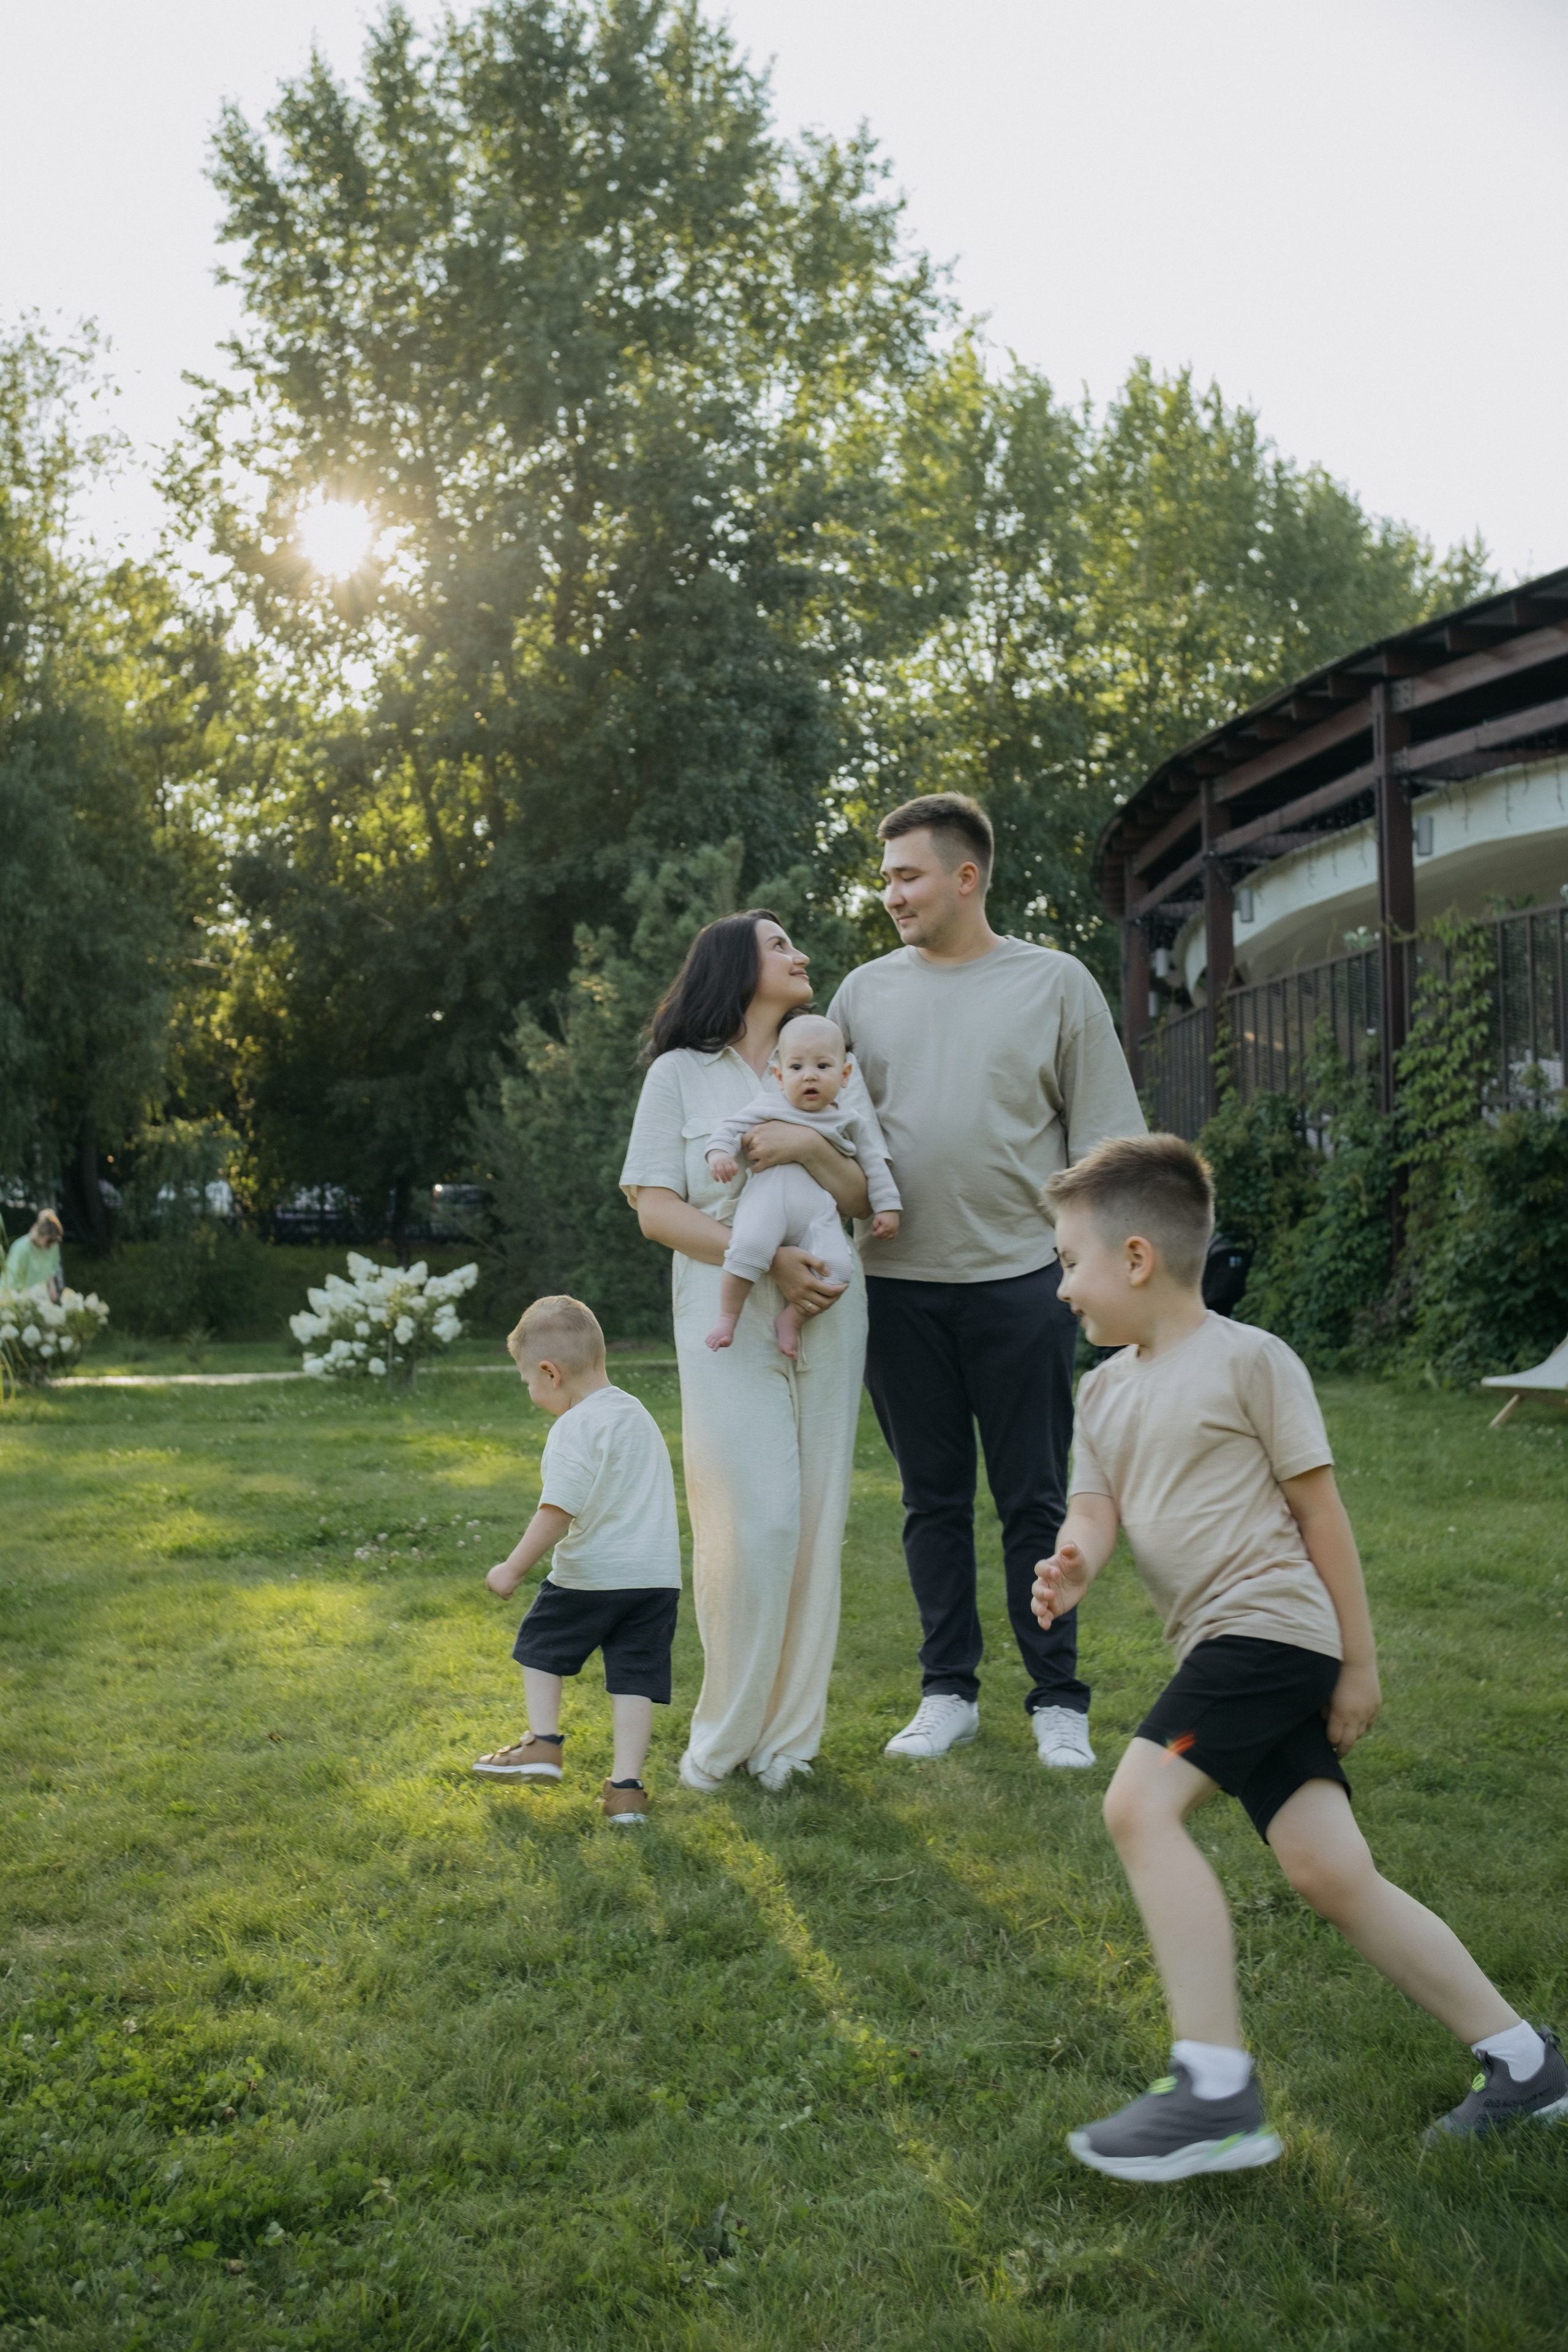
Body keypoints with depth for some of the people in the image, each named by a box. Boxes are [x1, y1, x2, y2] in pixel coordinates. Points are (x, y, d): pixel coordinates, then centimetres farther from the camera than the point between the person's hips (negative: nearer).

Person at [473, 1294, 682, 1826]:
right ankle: (626, 1786, 2)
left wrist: (513, 1569, -14)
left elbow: (558, 1512, -20)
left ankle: (544, 1742, 21)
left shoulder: (576, 1428, -14)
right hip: (657, 1575, 6)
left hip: (591, 1575, -6)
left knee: (542, 1643, 19)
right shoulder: (638, 1414, 13)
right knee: (634, 1677, 6)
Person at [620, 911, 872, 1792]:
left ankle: (790, 1731, 11)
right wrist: (766, 1261, -14)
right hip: (729, 1321, -3)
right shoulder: (681, 1075, 4)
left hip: (827, 1316, 4)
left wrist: (813, 1145, -11)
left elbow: (866, 1199, 9)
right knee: (751, 1522, -10)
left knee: (814, 1519, 1)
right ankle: (726, 1734, 4)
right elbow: (657, 1210, -3)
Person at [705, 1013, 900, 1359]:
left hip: (820, 1210, 3)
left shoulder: (851, 1122, 18)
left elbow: (874, 1163, 19)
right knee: (749, 1248, -29)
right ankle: (728, 1317, -11)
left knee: (836, 1268, -19)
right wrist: (719, 1151, -10)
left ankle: (791, 1318, 2)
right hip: (770, 1194, -3)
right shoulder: (769, 1105, 13)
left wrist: (887, 1206, 12)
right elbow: (733, 1126, 10)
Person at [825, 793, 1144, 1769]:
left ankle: (1059, 1700, 15)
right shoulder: (866, 991, 9)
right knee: (934, 1498, 10)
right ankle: (950, 1691, 21)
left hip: (1020, 1277, -2)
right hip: (900, 1282, 3)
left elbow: (1104, 1137, 2)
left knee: (1036, 1499, 4)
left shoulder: (1056, 983, 2)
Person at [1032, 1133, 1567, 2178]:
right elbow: (1096, 1510, 9)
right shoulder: (1105, 1390, 15)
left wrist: (1360, 1661, -4)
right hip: (1225, 1650, 8)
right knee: (1332, 1873, 3)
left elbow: (1320, 1508, -5)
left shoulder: (1248, 1359, -7)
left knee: (1140, 1804, -20)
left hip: (1270, 1625, -8)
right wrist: (1071, 1565, -16)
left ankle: (1216, 2091, -16)